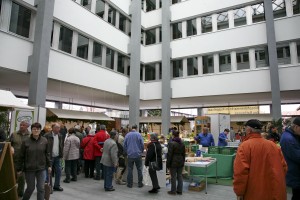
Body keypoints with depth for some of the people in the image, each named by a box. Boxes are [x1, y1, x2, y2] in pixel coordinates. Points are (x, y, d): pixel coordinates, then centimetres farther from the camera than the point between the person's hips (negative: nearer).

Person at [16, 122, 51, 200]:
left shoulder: (44, 141, -2)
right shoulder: (26, 141, -6)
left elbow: (47, 154, 4)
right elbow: (21, 156, -1)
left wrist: (49, 165, 5)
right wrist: (19, 168, 2)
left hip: (41, 168, 1)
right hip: (29, 168, -1)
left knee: (41, 188, 4)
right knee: (30, 188, 11)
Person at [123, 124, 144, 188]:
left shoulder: (127, 135, 2)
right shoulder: (139, 135, -5)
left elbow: (124, 145, 6)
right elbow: (142, 145, -3)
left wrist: (126, 153, 19)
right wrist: (141, 151, 14)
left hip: (130, 155, 2)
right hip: (138, 155, -2)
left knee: (130, 170, 9)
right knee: (139, 169, 8)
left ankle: (129, 184, 13)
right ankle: (140, 183, 13)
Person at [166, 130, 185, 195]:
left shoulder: (171, 143, -15)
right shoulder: (182, 143, 6)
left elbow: (169, 154, -14)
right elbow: (184, 154, 13)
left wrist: (168, 164, -6)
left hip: (173, 162, -6)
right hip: (180, 162, 6)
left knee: (173, 177, 3)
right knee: (180, 176, 12)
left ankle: (173, 191, 12)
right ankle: (179, 190, 20)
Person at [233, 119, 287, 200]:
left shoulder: (245, 145, -15)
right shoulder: (274, 145, 3)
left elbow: (240, 171, -21)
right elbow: (283, 167, 9)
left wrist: (239, 192, -11)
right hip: (276, 193, 5)